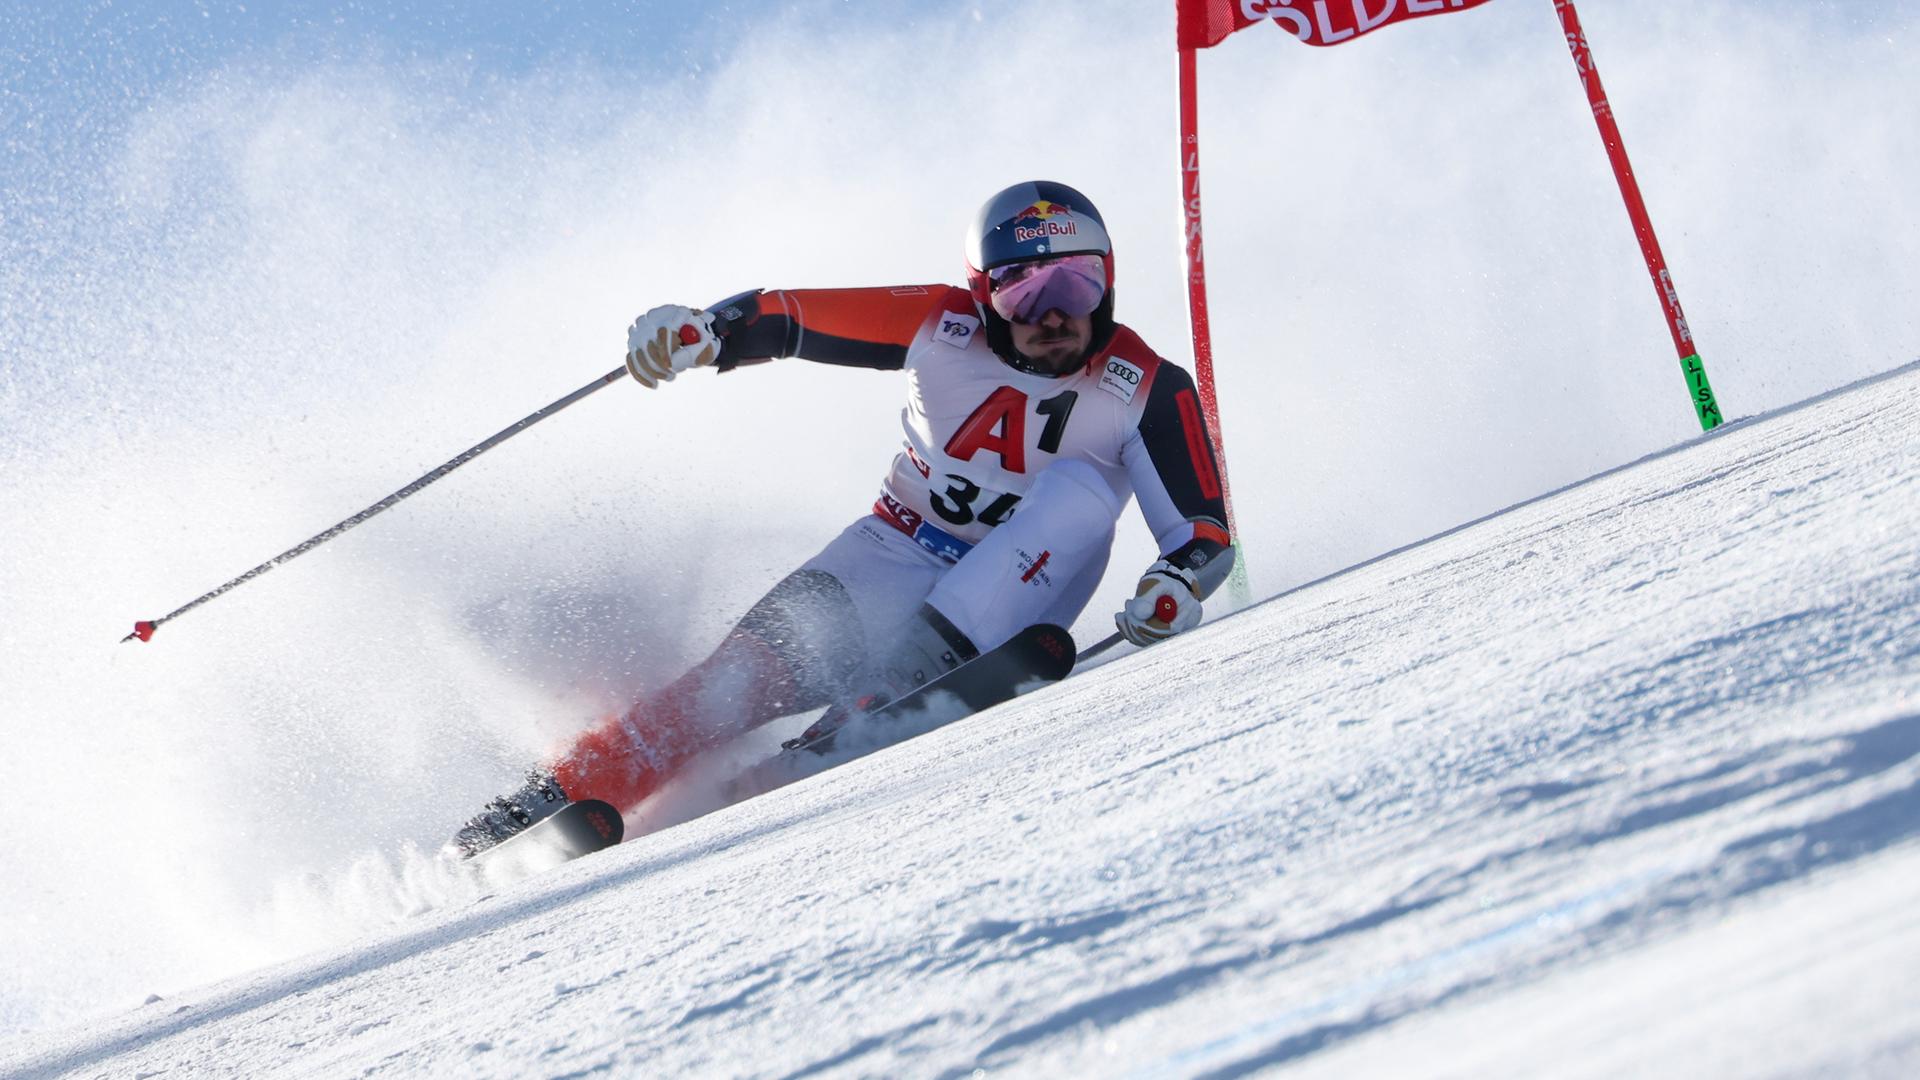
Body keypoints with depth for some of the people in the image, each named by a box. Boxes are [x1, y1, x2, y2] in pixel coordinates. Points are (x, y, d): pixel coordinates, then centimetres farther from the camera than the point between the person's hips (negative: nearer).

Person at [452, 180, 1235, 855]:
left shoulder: (1147, 393, -13)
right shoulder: (943, 325, -10)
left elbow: (1205, 529, -14)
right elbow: (786, 316, -6)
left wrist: (1176, 583, -37)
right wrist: (702, 330, -26)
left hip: (1012, 598, 0)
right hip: (898, 554, 0)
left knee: (1082, 486, -29)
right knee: (764, 673, -25)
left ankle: (921, 670, -37)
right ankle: (564, 795, -26)